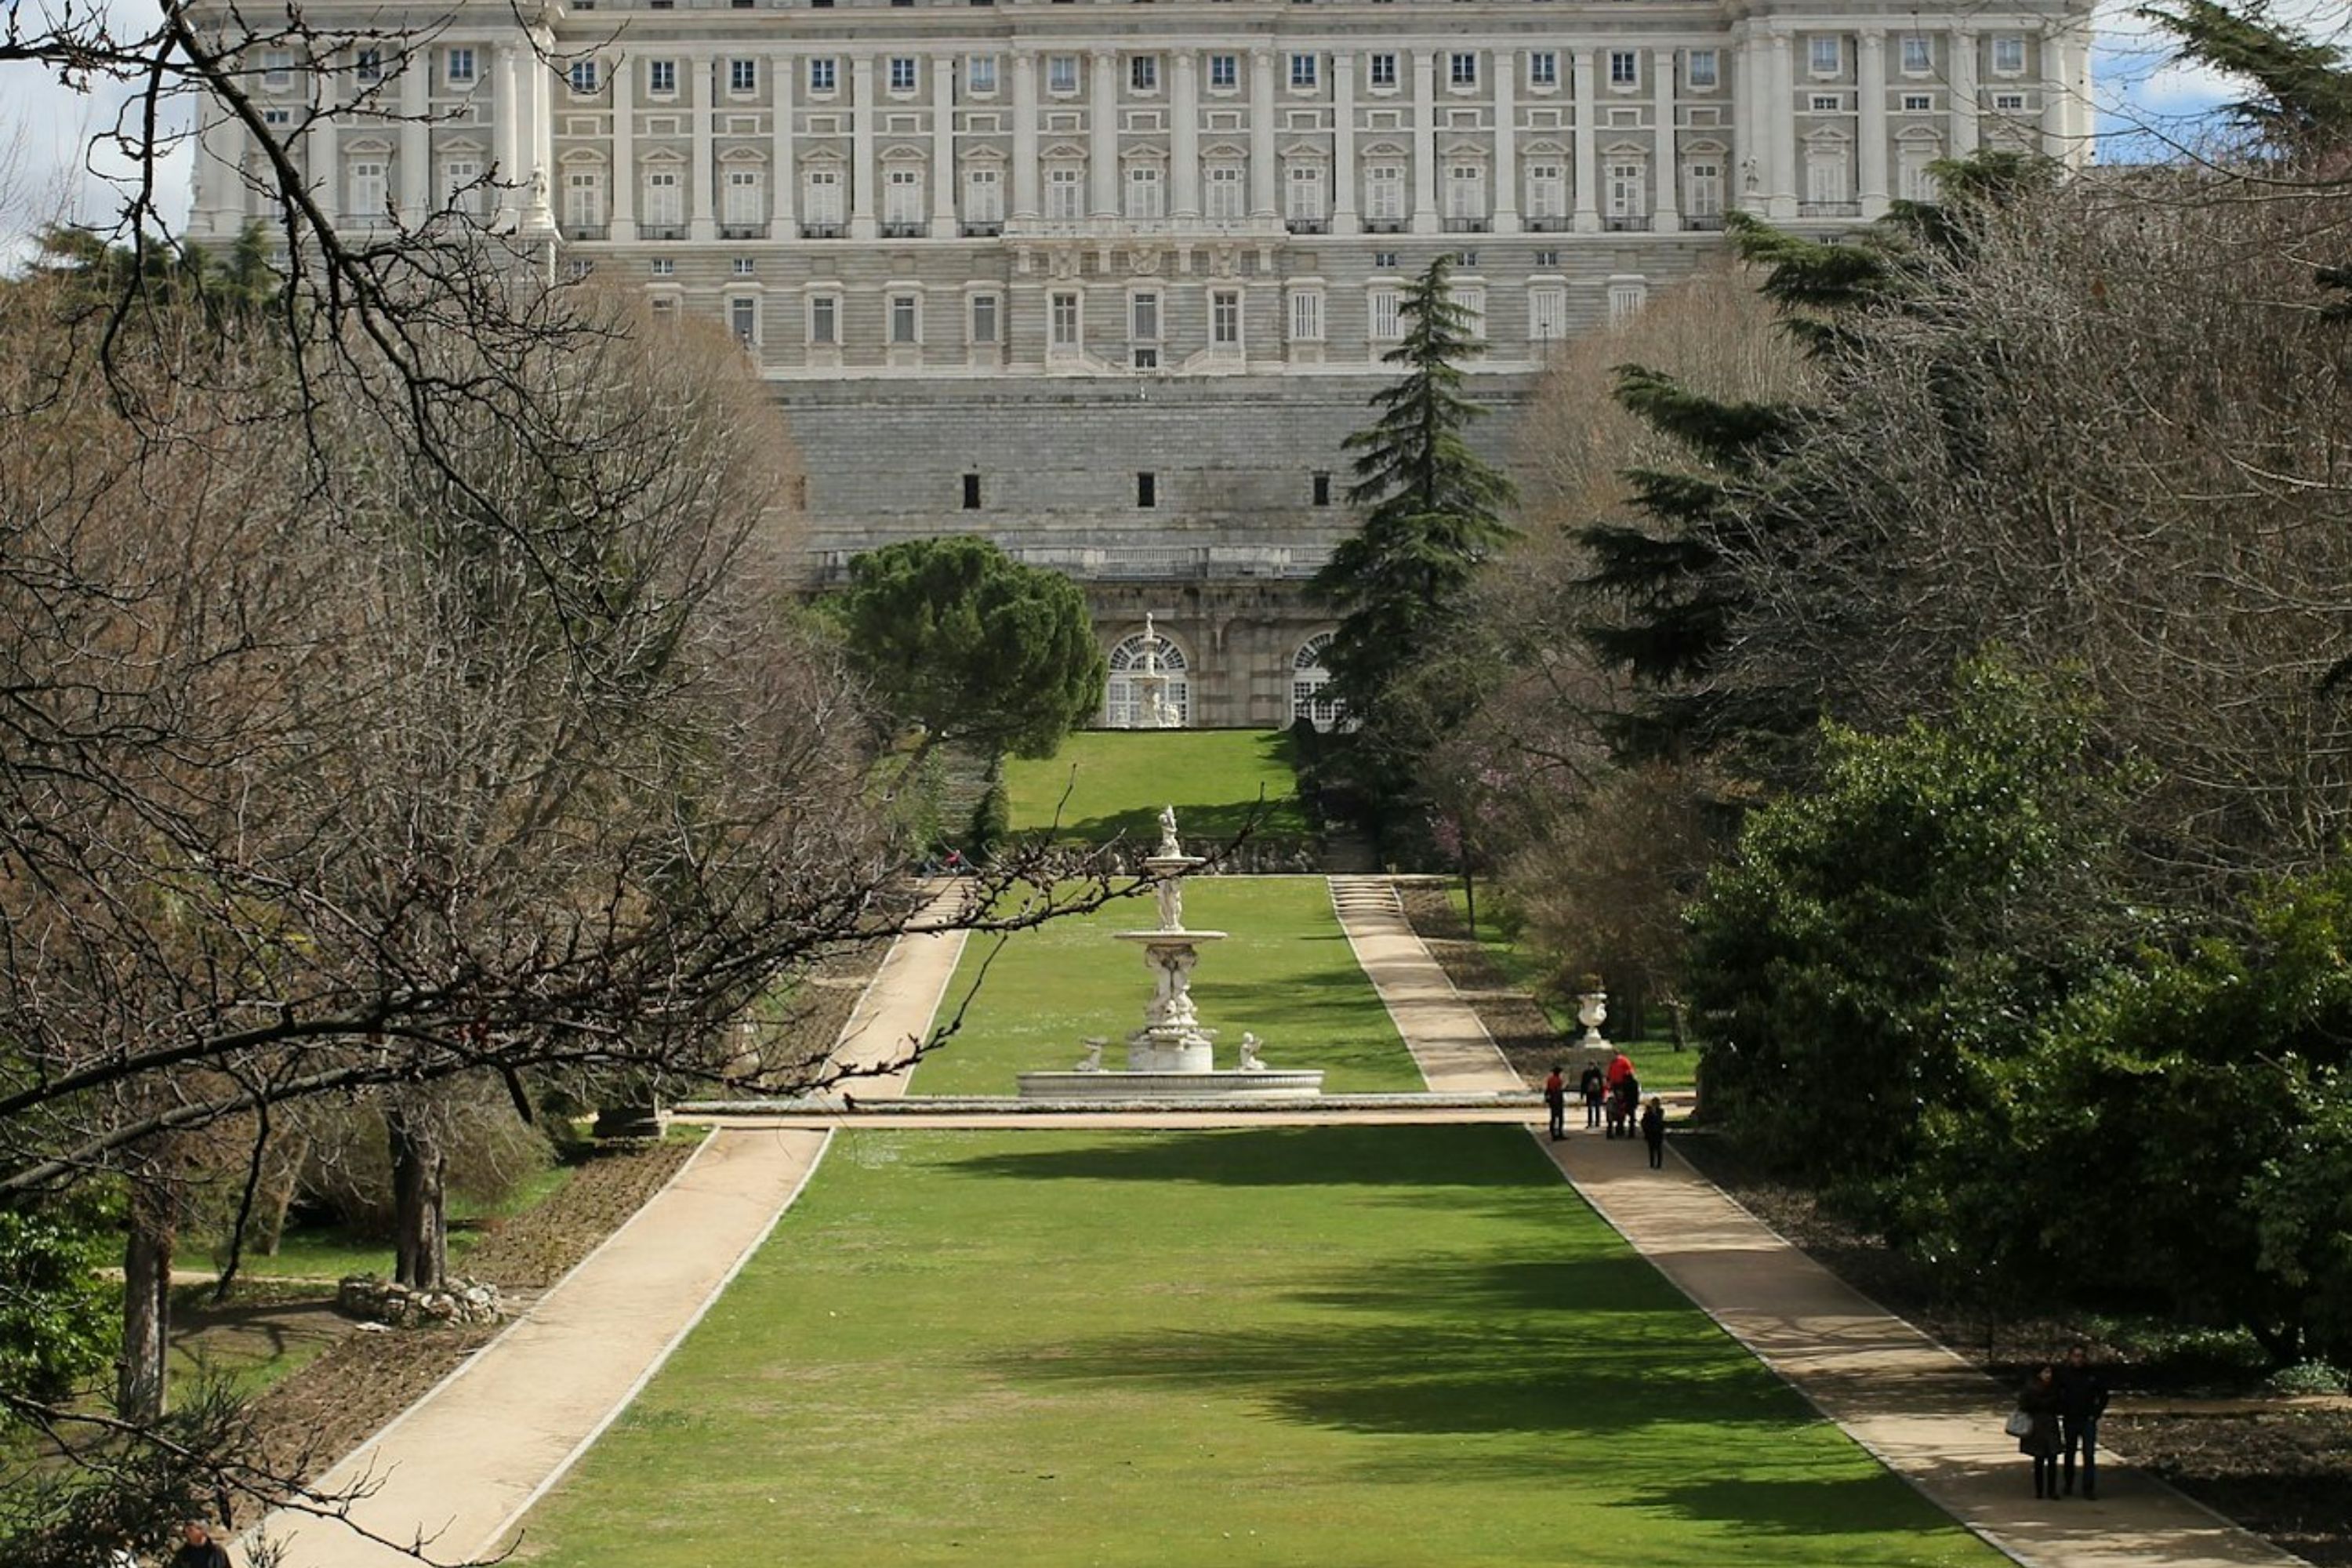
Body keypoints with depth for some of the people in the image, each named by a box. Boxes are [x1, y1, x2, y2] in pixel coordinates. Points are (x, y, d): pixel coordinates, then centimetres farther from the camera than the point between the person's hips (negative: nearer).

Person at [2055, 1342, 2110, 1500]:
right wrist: (2062, 1411, -3)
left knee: (2089, 1455, -8)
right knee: (2069, 1453, 11)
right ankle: (2068, 1485, 25)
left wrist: (2096, 1413, -2)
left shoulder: (2095, 1374, -2)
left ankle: (2089, 1489, -8)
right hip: (2070, 1420, 1)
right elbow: (2056, 1395, 7)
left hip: (2088, 1420, -1)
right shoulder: (2064, 1373, -1)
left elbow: (2103, 1396, 6)